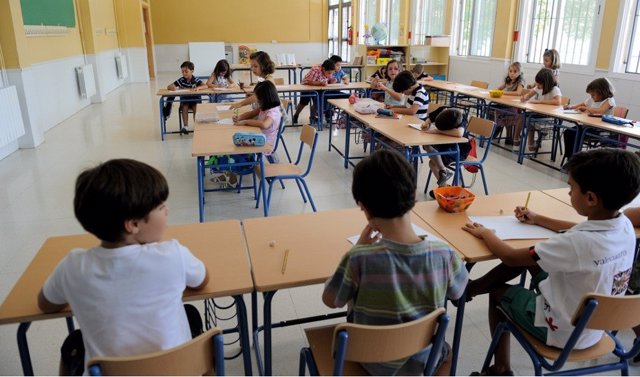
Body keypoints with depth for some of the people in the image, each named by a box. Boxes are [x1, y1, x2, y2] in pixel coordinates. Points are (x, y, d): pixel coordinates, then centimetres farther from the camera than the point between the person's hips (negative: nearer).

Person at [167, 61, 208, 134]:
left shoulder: (196, 80, -10)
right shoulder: (181, 80, -5)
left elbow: (205, 86, -22)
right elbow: (169, 87, -6)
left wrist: (198, 87, -42)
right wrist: (173, 87, -31)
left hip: (195, 99, -1)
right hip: (184, 100, 1)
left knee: (196, 108, -28)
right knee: (184, 107, -27)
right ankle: (185, 126, -26)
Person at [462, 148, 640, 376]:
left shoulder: (578, 243, -37)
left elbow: (510, 257, -25)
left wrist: (486, 233, -7)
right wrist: (538, 219, 21)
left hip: (560, 331, -7)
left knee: (497, 292, 15)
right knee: (530, 258, 13)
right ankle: (472, 288, 27)